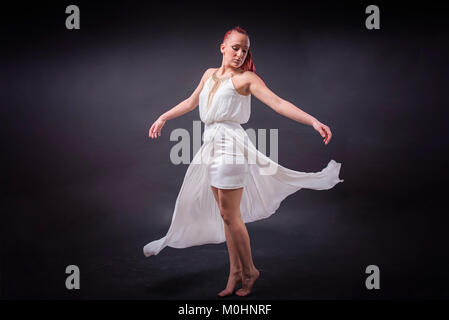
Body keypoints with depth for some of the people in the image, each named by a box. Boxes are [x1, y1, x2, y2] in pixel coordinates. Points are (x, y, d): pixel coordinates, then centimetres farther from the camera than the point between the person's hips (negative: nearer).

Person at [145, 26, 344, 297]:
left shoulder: (246, 78, -3)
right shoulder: (210, 74, 15)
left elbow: (278, 103, -14)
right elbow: (191, 102, 30)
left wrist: (314, 121, -26)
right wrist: (163, 118, 37)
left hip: (231, 144, -6)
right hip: (212, 144, 7)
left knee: (230, 215, -3)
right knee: (225, 215, 10)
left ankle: (249, 271, 15)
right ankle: (235, 274, 20)